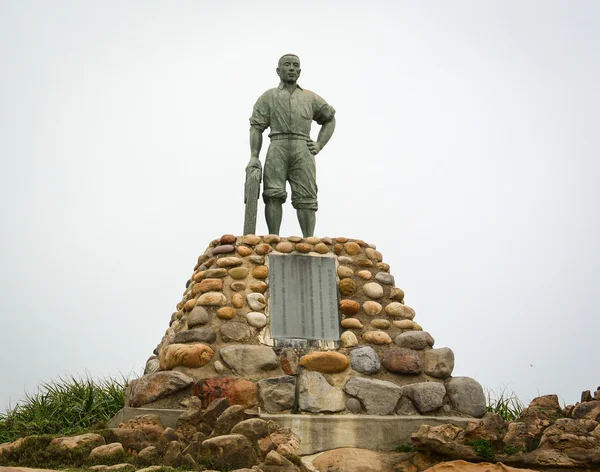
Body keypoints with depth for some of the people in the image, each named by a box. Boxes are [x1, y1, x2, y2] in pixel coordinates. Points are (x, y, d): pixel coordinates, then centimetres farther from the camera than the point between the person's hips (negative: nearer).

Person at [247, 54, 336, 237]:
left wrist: (319, 144, 15)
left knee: (306, 198, -6)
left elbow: (330, 119, 30)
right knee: (273, 194, -14)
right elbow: (256, 127, 8)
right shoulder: (268, 96, 16)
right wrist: (254, 156, -6)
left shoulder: (311, 98, 21)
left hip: (303, 151, 1)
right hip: (277, 148, -1)